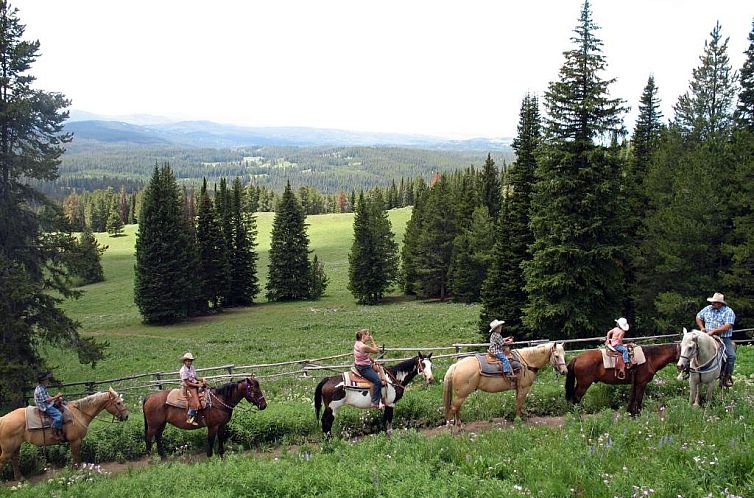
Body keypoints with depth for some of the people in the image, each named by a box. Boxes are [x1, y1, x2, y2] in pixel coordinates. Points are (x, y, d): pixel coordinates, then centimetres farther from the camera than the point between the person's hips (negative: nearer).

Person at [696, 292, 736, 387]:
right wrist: (702, 328, 3)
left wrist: (713, 331, -24)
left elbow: (727, 326, -17)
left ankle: (727, 377, -9)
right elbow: (698, 317, 21)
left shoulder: (728, 312, -6)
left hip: (724, 338, -3)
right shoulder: (708, 309, 7)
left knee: (731, 355, -21)